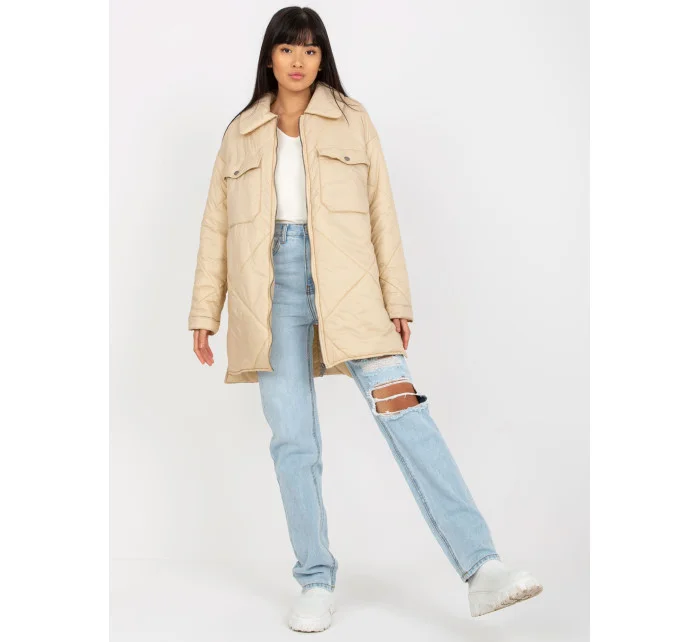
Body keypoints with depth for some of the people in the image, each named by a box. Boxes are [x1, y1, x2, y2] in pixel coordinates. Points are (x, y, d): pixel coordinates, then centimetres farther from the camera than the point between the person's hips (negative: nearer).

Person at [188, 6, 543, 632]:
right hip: (273, 284, 2)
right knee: (292, 437, -2)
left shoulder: (352, 120, 12)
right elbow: (217, 226, 17)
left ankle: (483, 569, -17)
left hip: (345, 283, -1)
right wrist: (204, 313, 12)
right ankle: (316, 582, 9)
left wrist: (397, 300, 2)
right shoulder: (241, 133, 16)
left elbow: (381, 211, 9)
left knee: (403, 410, -14)